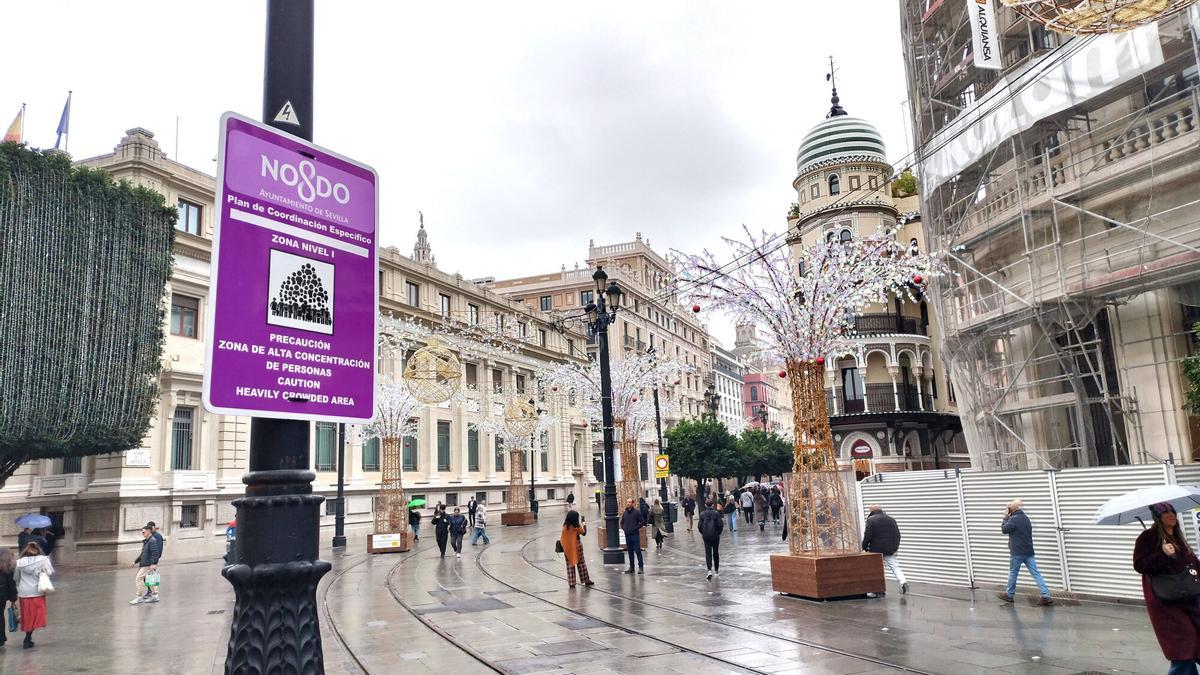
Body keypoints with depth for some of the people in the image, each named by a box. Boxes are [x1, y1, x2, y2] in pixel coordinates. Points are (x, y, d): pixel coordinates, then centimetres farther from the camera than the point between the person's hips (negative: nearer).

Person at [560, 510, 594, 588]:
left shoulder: (565, 526, -5)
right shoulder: (576, 527, -17)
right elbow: (583, 532, -1)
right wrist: (583, 524, 14)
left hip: (567, 548, 3)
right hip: (576, 546, -3)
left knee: (570, 565, 7)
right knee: (581, 563, 10)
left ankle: (571, 583, 3)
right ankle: (586, 580, 16)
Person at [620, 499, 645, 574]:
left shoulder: (637, 512, -5)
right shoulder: (625, 513, 11)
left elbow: (642, 522, -6)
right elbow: (622, 522, 24)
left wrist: (636, 528, -11)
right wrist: (624, 528, 8)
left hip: (635, 535, -5)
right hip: (627, 535, 5)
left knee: (637, 551, -5)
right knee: (630, 552, 10)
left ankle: (640, 567, 1)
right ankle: (631, 567, 17)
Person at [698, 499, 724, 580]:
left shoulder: (702, 514, -6)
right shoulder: (716, 513, -7)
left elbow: (700, 525, -6)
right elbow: (720, 524, -9)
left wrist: (702, 533, 10)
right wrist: (719, 532, 8)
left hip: (706, 536, 0)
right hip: (715, 535, 0)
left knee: (708, 553, 2)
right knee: (716, 552, 14)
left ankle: (710, 571, -14)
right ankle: (716, 570, 25)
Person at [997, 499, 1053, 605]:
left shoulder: (1013, 519, -15)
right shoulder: (1026, 518, 13)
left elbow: (1004, 529, -8)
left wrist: (1006, 518, 1)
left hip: (1017, 552, -7)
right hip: (1029, 551, 7)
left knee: (1013, 573, 7)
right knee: (1036, 573, 2)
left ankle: (1008, 595, 19)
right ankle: (1046, 596, -6)